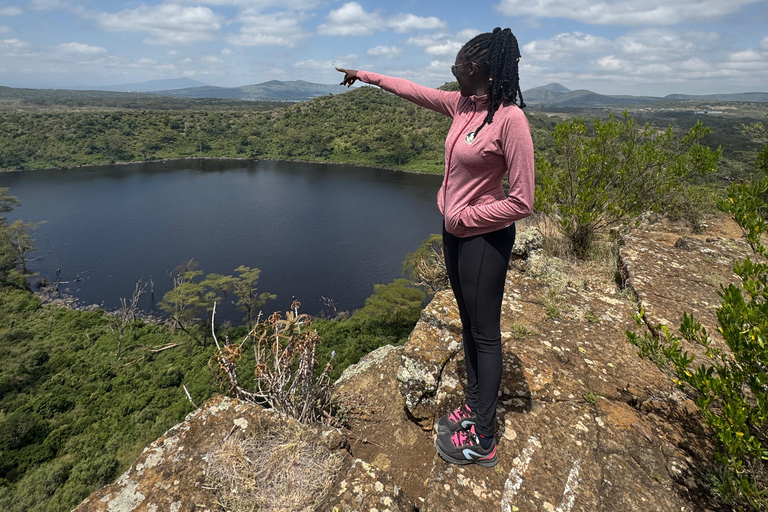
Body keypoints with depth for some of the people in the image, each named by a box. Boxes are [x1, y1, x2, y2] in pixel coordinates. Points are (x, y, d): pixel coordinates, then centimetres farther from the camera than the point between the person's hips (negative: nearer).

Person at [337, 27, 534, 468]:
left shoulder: (510, 119, -20)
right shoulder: (463, 105, 4)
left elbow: (522, 202, -20)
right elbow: (415, 91, 20)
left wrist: (465, 217, -13)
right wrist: (367, 76, 29)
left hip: (484, 238, -8)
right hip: (456, 232, 8)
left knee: (486, 334, 2)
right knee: (470, 326, 17)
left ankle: (482, 442, 19)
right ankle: (474, 408, 35)